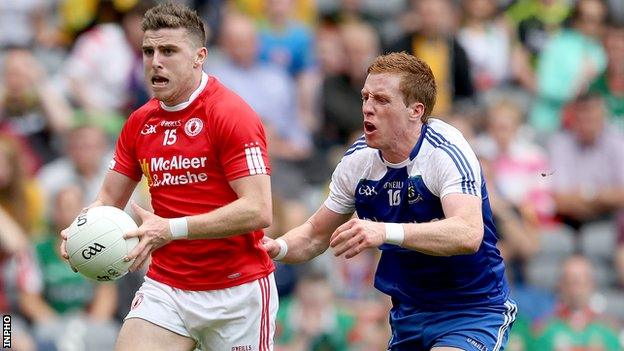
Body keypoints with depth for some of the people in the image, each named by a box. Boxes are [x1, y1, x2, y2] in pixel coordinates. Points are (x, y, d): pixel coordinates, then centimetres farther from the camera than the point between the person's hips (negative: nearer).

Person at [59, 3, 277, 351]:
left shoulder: (233, 115, -13)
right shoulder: (140, 123, 8)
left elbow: (258, 211, -21)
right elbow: (109, 199, 14)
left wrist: (172, 229, -29)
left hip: (236, 291, -5)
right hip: (165, 287, 5)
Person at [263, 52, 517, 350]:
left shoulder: (446, 152, -20)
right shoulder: (358, 160, -1)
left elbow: (468, 234, -37)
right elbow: (316, 235, 12)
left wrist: (386, 232, -49)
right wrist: (278, 247, -11)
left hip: (472, 311, -6)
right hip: (408, 313, 6)